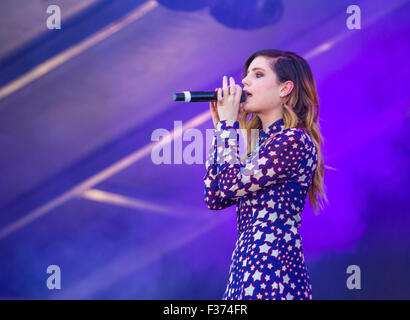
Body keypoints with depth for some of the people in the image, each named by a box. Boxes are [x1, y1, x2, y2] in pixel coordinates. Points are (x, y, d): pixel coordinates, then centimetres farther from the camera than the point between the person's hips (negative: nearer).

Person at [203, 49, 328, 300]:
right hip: (247, 265, 8)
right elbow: (215, 199, 12)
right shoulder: (260, 140, 16)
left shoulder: (294, 140, -11)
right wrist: (221, 125, 12)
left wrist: (228, 124, -4)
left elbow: (231, 184, -16)